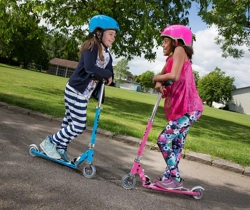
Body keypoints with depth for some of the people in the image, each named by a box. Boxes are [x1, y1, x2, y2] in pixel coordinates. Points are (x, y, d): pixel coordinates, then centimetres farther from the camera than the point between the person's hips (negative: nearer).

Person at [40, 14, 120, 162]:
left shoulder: (107, 55, 11)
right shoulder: (91, 46, -14)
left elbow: (109, 77, 7)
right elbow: (89, 68, -30)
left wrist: (109, 78, -14)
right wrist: (107, 74, -19)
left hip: (84, 94, 9)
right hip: (75, 91, -9)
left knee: (70, 121, 16)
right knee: (78, 126, -7)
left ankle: (60, 149, 30)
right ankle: (49, 142, 10)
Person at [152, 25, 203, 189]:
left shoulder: (179, 50, -8)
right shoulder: (171, 58, 19)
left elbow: (174, 76, -24)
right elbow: (162, 75, 17)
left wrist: (156, 78, -6)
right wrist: (159, 83, -7)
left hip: (189, 108, -10)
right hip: (181, 108, 10)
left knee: (163, 140, -9)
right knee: (176, 144, 14)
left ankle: (175, 179, 1)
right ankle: (170, 176, 24)